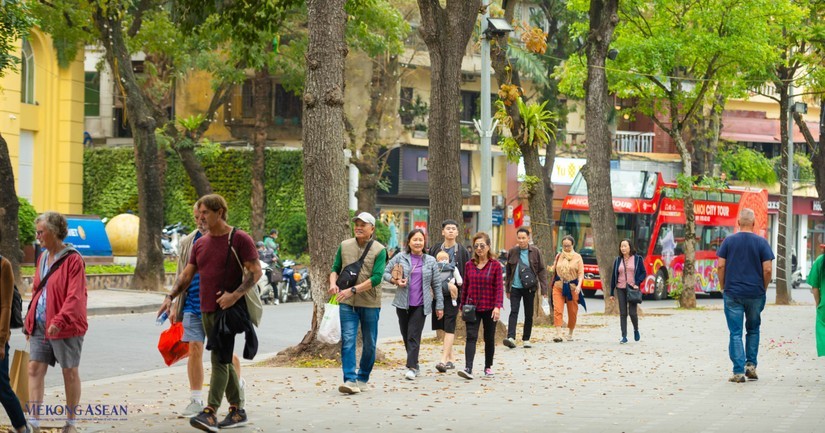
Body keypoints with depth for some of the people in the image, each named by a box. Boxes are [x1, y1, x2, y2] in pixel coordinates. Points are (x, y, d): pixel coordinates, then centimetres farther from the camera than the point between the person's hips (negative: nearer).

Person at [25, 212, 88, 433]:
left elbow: (75, 296, -21)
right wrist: (30, 322, 14)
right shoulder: (43, 258, 11)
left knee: (70, 373, 5)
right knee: (35, 369, -2)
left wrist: (59, 320, -30)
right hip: (41, 327, 7)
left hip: (66, 328, -7)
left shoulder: (73, 260, -14)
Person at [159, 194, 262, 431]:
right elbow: (187, 275, 13)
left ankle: (210, 412, -22)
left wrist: (235, 295, -23)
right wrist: (170, 297, -2)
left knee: (219, 358, -15)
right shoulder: (200, 244, 14)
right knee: (223, 360, 11)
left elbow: (255, 271, -11)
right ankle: (237, 410, 18)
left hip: (230, 308, -7)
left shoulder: (239, 239, -7)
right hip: (207, 310, 7)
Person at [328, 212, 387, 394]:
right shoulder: (344, 246, 6)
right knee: (348, 340, -10)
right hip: (347, 303, 1)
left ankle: (363, 378, 24)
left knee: (369, 344, 8)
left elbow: (376, 278, -14)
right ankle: (350, 380, -14)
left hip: (370, 304, -1)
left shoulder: (379, 250, -5)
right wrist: (333, 282, -8)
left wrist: (353, 290, -22)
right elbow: (335, 268, 14)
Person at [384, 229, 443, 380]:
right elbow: (386, 272, 9)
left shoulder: (430, 261, 6)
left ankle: (411, 367, -15)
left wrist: (439, 306, 8)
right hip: (403, 304, 2)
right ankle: (415, 365, 20)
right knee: (406, 336, 7)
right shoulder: (400, 258, 4)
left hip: (420, 305, -2)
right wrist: (395, 281, -11)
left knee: (414, 336, -11)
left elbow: (436, 284, 10)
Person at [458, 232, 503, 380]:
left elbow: (499, 287, -8)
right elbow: (465, 287, 11)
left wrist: (498, 306, -17)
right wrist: (462, 306, 11)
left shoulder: (495, 265, -4)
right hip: (472, 307, 1)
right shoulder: (469, 265, 5)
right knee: (471, 337, -11)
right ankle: (468, 369, -21)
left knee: (489, 338, 10)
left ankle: (488, 367, 25)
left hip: (489, 308, -1)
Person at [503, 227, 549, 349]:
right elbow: (508, 271, 12)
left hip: (529, 288, 0)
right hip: (515, 287, 0)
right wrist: (507, 289, 13)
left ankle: (526, 339, 15)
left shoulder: (535, 251, -1)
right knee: (513, 312, -12)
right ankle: (511, 338, -22)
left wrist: (544, 289, -6)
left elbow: (542, 270, 1)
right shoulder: (512, 252, 4)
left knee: (529, 314, 6)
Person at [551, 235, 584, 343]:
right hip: (558, 286, 1)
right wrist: (551, 268, -3)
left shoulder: (577, 257, 2)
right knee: (557, 310, -14)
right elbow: (554, 269, 19)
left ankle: (570, 334, 24)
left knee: (572, 312, 7)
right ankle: (558, 334, -19)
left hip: (572, 287, -1)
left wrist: (579, 285, -15)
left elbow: (581, 273, -2)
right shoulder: (559, 256, 9)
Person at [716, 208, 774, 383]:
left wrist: (723, 287, 7)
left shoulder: (729, 241, 0)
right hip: (755, 294, 0)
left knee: (736, 333, 1)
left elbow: (720, 266, -3)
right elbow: (767, 269, -6)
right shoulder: (761, 242, -3)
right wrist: (764, 289, 7)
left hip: (733, 294, 0)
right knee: (753, 329, 19)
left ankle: (738, 372, -4)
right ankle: (751, 365, 15)